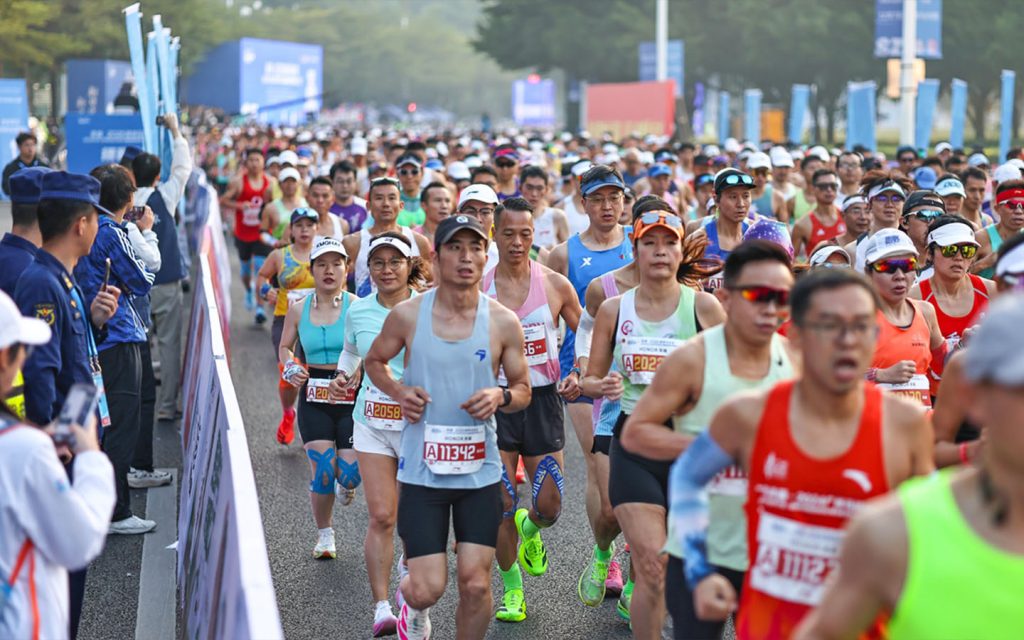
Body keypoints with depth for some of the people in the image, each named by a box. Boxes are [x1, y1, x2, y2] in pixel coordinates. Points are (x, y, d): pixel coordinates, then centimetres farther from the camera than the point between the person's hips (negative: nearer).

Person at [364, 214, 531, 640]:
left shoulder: (503, 322, -3)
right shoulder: (407, 315, -3)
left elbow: (523, 390, 8)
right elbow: (374, 361, 14)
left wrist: (500, 397, -15)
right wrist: (399, 392, -6)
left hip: (480, 471, 1)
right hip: (422, 470, -1)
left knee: (476, 584, -2)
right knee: (428, 588, -4)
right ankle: (413, 604, 34)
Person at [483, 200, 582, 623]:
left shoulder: (555, 285, -1)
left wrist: (579, 376, -9)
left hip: (543, 399, 0)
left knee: (549, 506, -3)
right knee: (501, 504, 0)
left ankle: (530, 529, 34)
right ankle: (512, 588, 19)